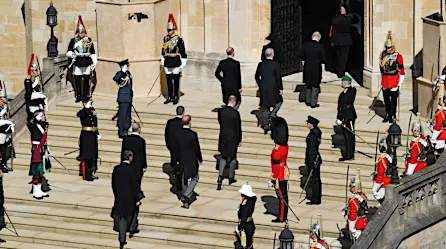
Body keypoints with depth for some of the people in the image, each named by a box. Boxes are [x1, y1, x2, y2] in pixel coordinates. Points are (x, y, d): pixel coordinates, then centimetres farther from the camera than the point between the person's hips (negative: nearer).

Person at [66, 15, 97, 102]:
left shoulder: (89, 40, 8)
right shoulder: (73, 41, 6)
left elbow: (93, 53, 10)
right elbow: (68, 52, 8)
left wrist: (94, 62, 6)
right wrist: (71, 54, -15)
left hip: (87, 63, 0)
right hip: (77, 64, 0)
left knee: (86, 79, 4)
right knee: (77, 80, 0)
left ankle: (86, 94, 11)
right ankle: (79, 95, 6)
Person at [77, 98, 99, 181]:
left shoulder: (93, 111, 11)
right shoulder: (83, 112, -11)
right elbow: (79, 114, -37)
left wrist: (98, 134, 18)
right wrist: (87, 107, -39)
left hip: (93, 136, 8)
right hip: (86, 136, -8)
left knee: (93, 155, 13)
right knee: (86, 157, -4)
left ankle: (91, 173, 24)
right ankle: (86, 175, 0)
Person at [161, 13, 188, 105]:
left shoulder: (179, 39, -8)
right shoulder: (165, 39, 8)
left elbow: (183, 52, -7)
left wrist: (182, 64, -7)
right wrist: (163, 61, 16)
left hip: (176, 63, -5)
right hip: (167, 63, 5)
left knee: (176, 81, 2)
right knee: (169, 81, 8)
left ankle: (176, 97, 9)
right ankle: (170, 97, 16)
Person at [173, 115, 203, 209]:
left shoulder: (177, 135, -4)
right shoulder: (193, 134, -17)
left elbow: (175, 149, 3)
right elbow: (197, 148, -11)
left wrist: (177, 160, 16)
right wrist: (200, 160, 2)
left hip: (182, 161, 4)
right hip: (192, 161, -4)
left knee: (184, 180, 17)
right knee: (195, 178, 10)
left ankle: (185, 200, 26)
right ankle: (187, 196, -9)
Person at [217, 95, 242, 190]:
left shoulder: (220, 111, -7)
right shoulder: (235, 113, -18)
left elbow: (220, 122, 6)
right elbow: (238, 127, -11)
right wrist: (239, 140, 0)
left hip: (223, 137, 3)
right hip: (233, 138, -3)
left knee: (223, 157, 14)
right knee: (232, 158, 14)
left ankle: (220, 176, -5)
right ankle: (231, 178, 24)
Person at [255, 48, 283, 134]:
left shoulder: (261, 65, 2)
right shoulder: (276, 64, -10)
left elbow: (257, 77, 8)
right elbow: (278, 78, -11)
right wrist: (280, 89, -4)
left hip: (263, 89, 4)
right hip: (273, 89, -4)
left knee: (265, 108, 9)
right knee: (279, 101, 21)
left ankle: (266, 126, 10)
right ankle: (272, 114, -2)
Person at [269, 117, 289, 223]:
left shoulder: (277, 150, -27)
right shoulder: (285, 145, -2)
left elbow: (276, 166, -23)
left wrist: (273, 180, -16)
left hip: (280, 175, -8)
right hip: (285, 172, 8)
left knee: (282, 196, 3)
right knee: (284, 195, 17)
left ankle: (281, 218, 14)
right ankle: (284, 215, 28)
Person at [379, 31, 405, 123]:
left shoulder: (397, 56, -10)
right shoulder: (383, 55, 4)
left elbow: (402, 71, -6)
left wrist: (400, 84, -8)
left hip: (394, 82, -5)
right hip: (385, 82, 5)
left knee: (393, 99, -1)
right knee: (386, 99, 11)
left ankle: (392, 116, 5)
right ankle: (387, 115, 22)